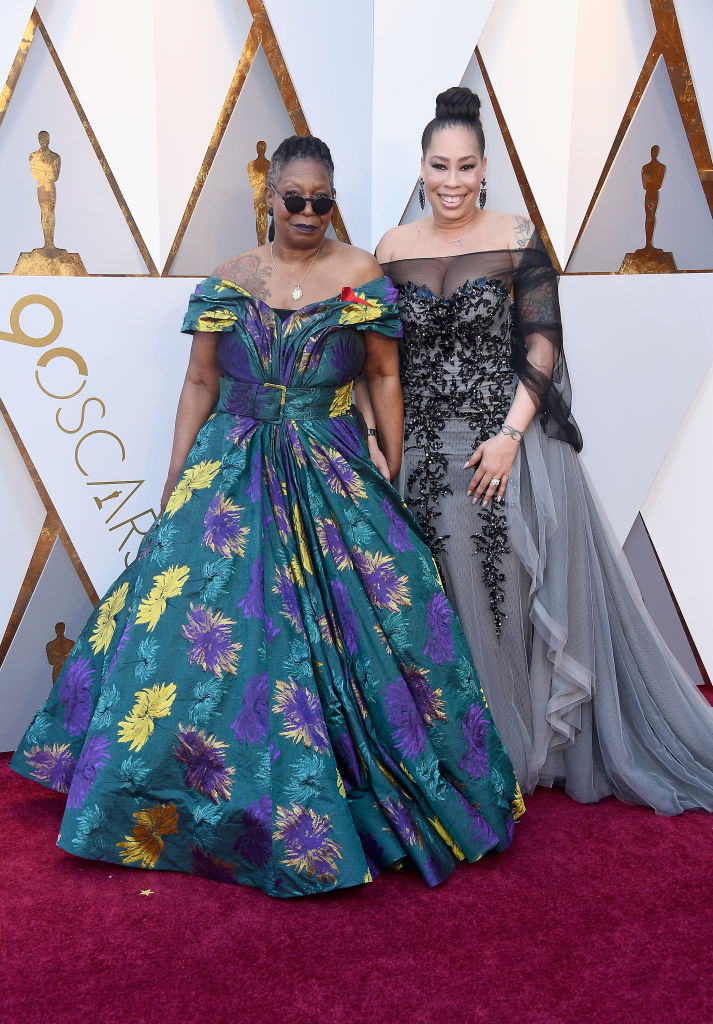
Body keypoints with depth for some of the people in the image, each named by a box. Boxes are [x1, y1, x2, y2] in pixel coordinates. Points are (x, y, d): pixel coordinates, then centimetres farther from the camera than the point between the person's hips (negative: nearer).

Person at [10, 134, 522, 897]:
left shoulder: (362, 276, 3)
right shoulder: (229, 280, 7)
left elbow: (384, 376, 6)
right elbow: (199, 383, 10)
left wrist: (392, 475, 1)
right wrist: (176, 482, 6)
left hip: (332, 481, -1)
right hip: (230, 476, 2)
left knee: (345, 628, -3)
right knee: (189, 616, -2)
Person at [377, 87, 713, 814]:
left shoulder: (517, 241, -2)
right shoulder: (393, 249, 6)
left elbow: (542, 346, -5)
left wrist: (510, 435, -15)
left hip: (506, 447, -2)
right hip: (422, 453, 3)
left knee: (514, 592, 3)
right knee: (437, 603, 10)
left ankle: (526, 747, 24)